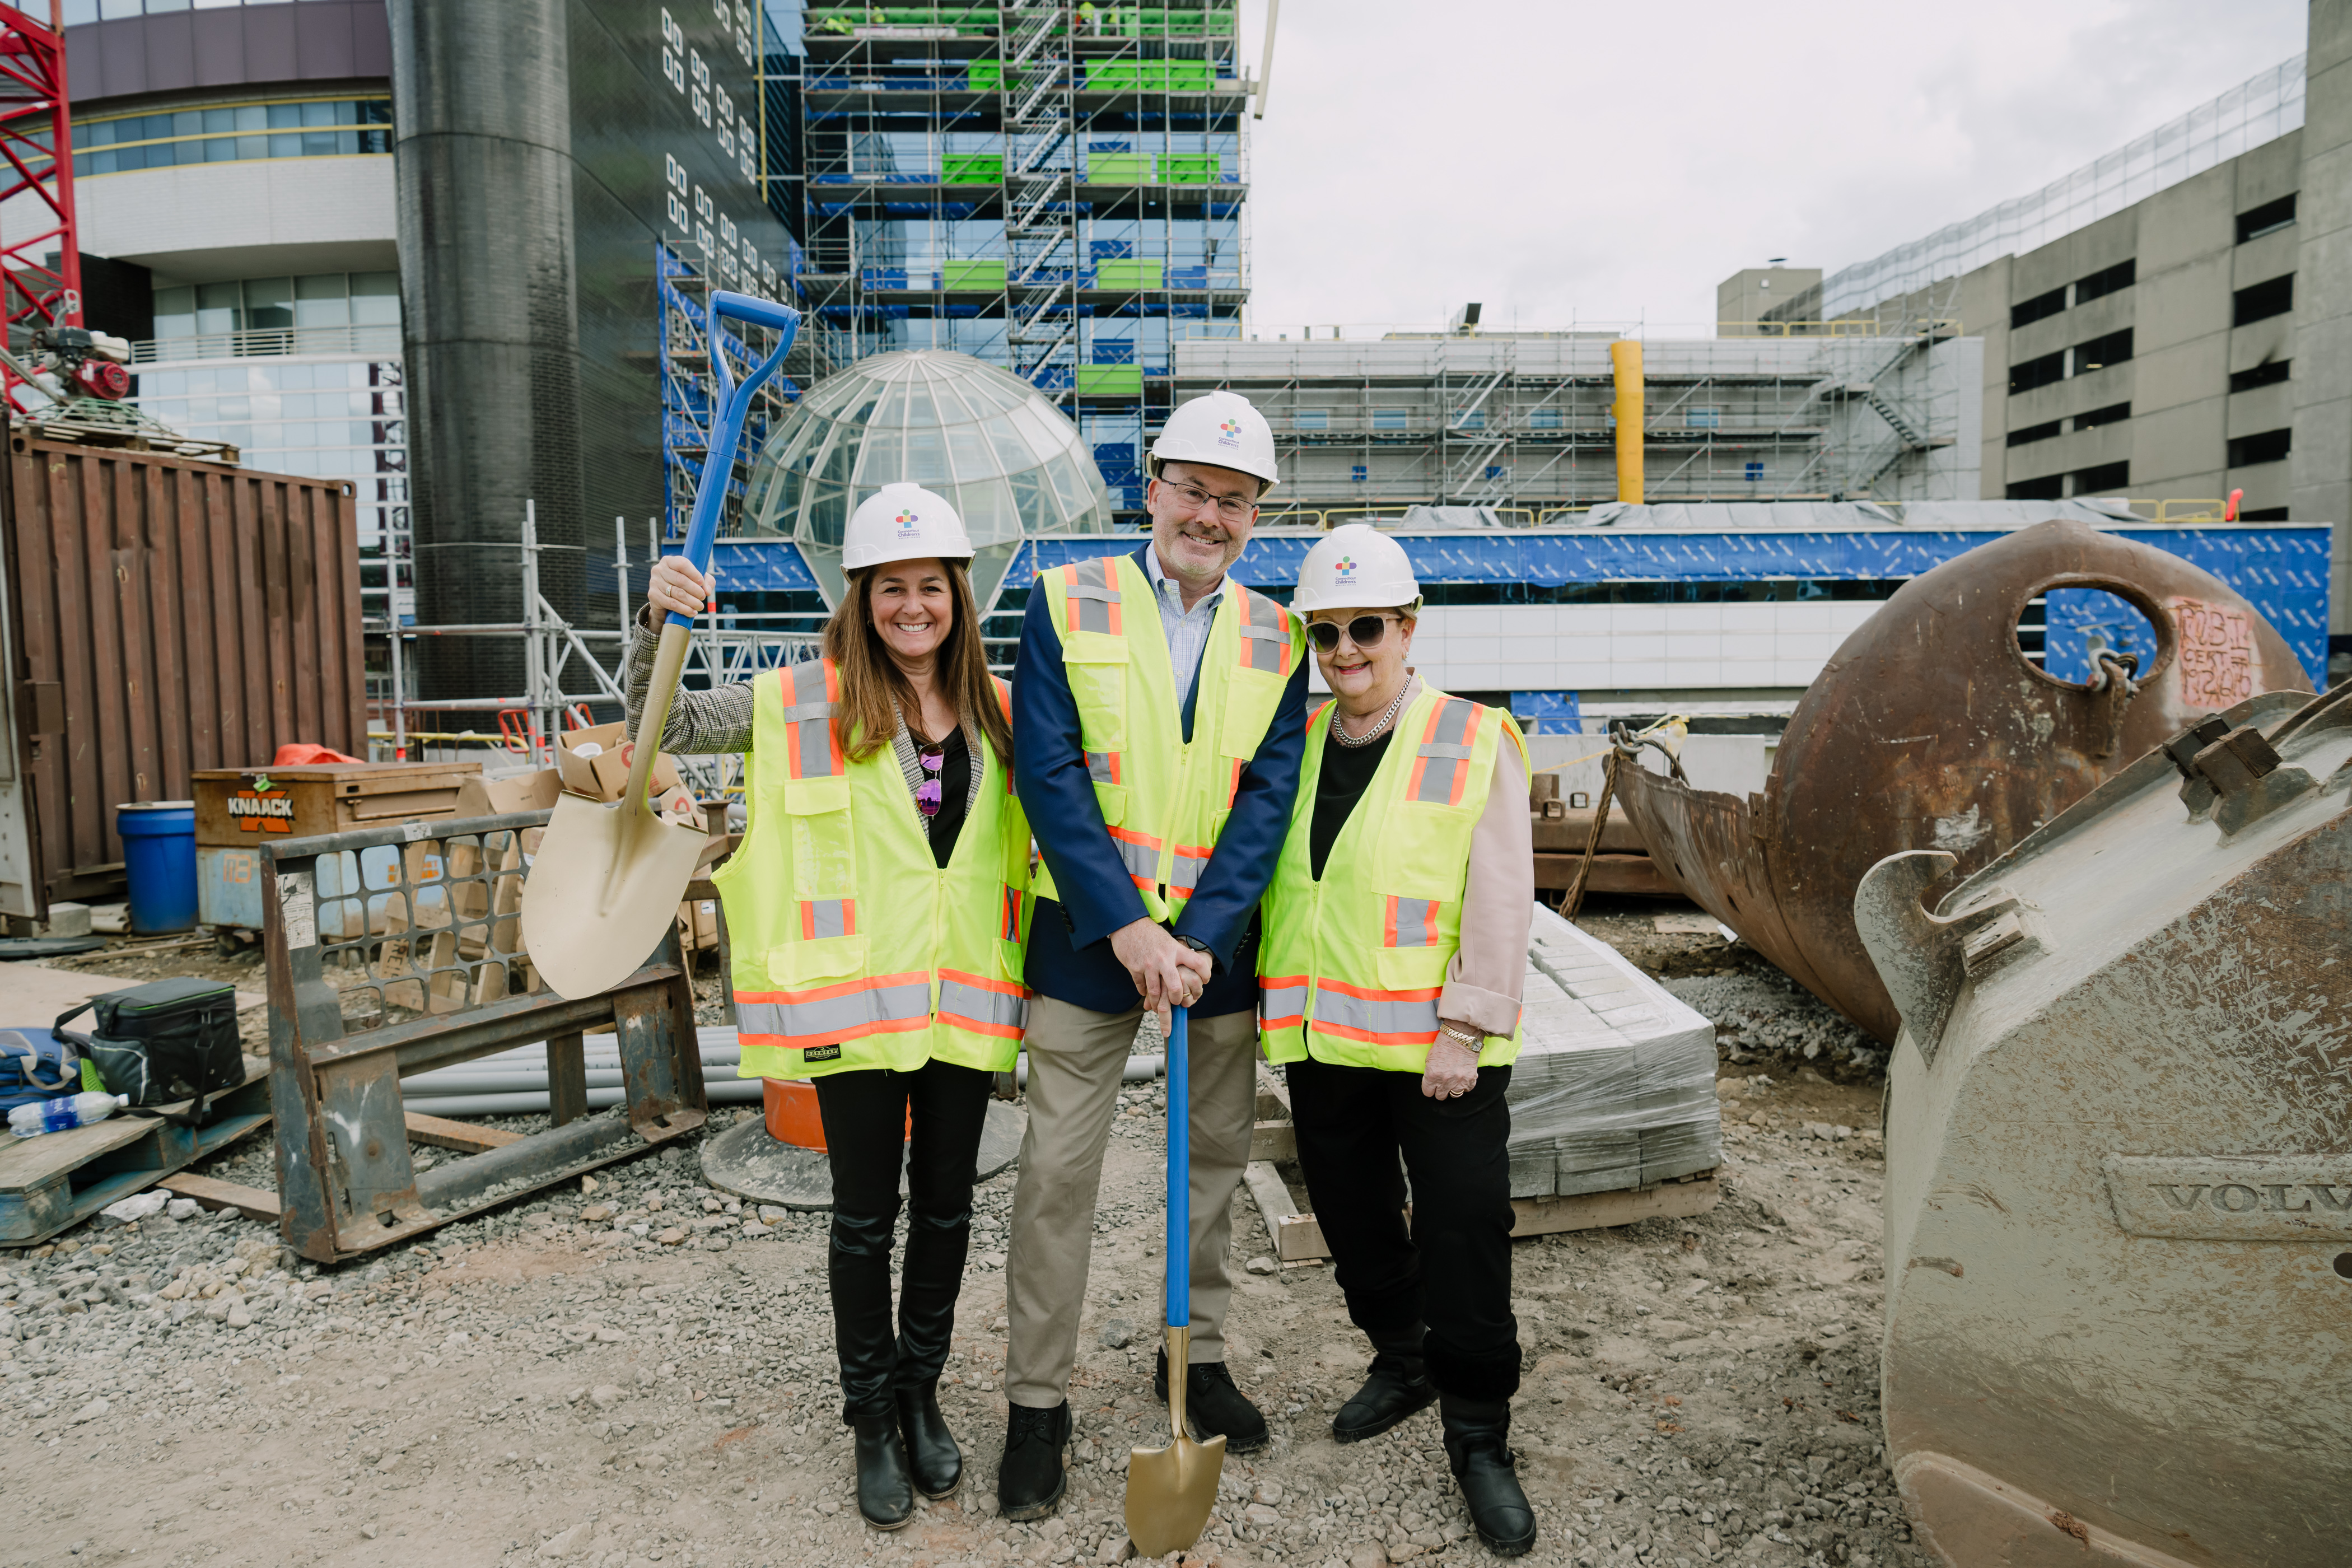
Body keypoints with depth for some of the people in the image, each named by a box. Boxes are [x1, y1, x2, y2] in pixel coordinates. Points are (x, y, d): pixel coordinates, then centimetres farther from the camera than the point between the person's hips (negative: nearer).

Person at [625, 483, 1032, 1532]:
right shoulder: (807, 701, -4)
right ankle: (872, 1419, 30)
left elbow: (1036, 837, 14)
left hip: (964, 998, 3)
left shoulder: (996, 711, 4)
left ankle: (922, 1394, 36)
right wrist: (659, 625, -18)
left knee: (945, 1207, 15)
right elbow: (664, 727, -4)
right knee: (865, 1215, 10)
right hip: (855, 997, -2)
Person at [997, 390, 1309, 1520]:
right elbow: (1049, 776, -10)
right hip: (1087, 939, -2)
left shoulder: (1276, 641, 4)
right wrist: (1128, 928, -17)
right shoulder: (1066, 604, -4)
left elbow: (1267, 801, -3)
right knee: (1058, 1171, 3)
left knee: (1215, 1157, 15)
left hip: (1216, 943, 3)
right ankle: (1036, 1400, 21)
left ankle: (1198, 1356, 36)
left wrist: (1197, 937, -15)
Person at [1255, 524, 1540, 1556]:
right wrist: (1278, 1007, 9)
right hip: (1322, 1039, 5)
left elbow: (1499, 900, -9)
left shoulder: (1474, 742, -6)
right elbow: (1272, 879, 14)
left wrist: (1465, 1027, -14)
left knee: (1464, 1230, 1)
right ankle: (1401, 1359, 42)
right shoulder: (1296, 743, 8)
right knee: (1354, 1218, 17)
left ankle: (1478, 1434, 21)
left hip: (1439, 1045, -5)